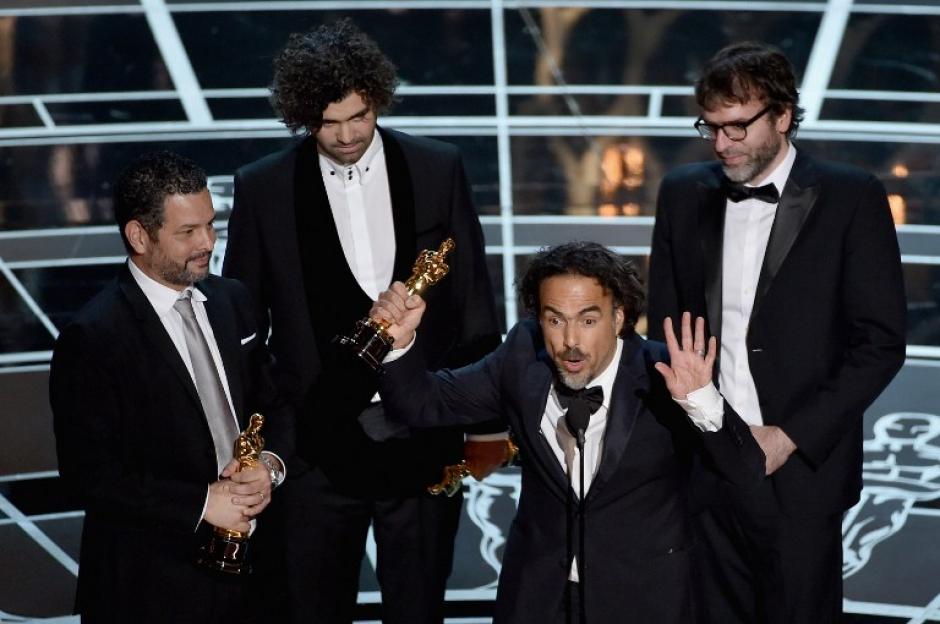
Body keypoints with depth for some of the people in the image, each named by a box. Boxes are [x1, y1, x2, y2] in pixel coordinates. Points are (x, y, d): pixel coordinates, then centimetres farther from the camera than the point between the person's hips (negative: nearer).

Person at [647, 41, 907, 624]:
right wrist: (704, 420, -3)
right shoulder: (684, 193, 7)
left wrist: (791, 438, -11)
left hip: (799, 466, -3)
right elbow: (665, 324, 12)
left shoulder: (851, 198, -5)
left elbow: (881, 341, -6)